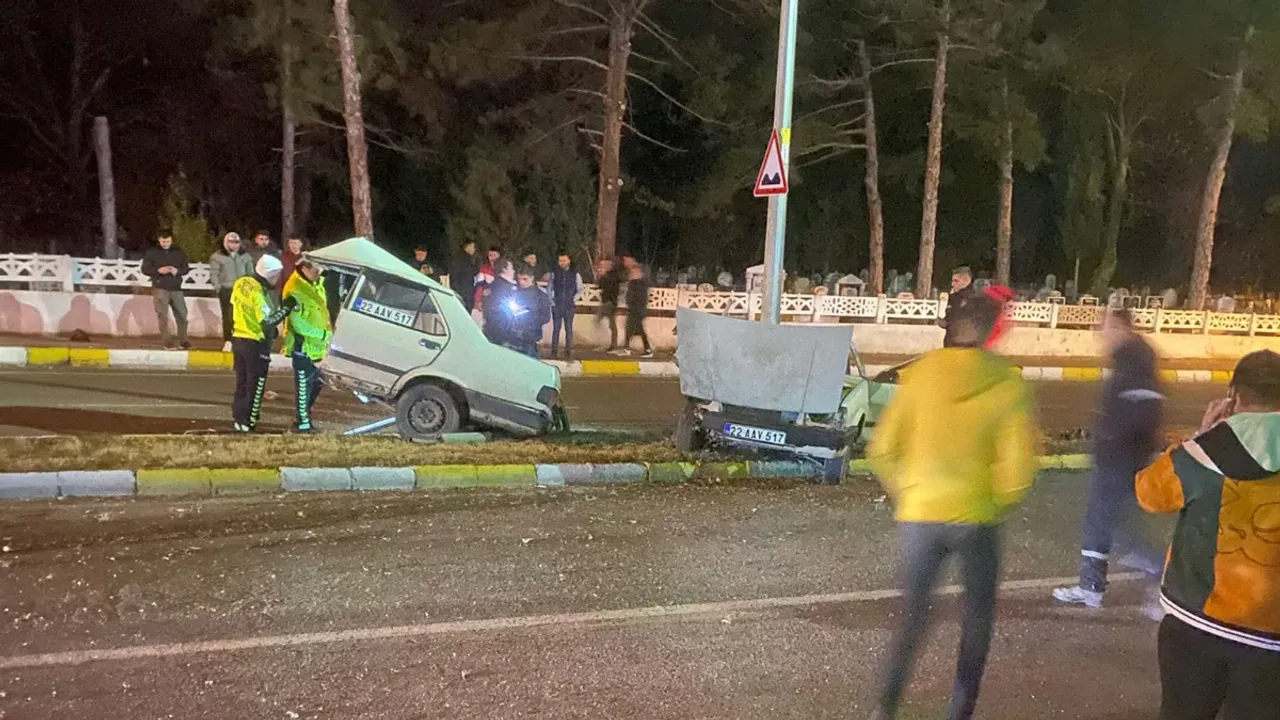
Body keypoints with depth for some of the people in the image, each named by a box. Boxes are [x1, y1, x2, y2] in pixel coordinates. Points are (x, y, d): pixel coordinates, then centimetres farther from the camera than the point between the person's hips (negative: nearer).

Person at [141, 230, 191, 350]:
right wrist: (158, 270, -17)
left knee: (182, 314, 3)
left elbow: (186, 268, 10)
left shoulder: (178, 252, 8)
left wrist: (177, 271, -12)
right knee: (162, 316, -3)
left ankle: (183, 341, 15)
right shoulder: (152, 252, 1)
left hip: (176, 288, 3)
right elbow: (145, 269, 0)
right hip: (160, 288, -3)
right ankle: (167, 342, 2)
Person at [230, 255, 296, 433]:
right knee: (255, 385, 4)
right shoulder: (258, 294, -24)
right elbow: (267, 323, -26)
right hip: (255, 344, -8)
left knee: (242, 382, 19)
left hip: (238, 338, 8)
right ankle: (246, 422, 8)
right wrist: (285, 308, -20)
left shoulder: (241, 283, 1)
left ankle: (238, 417, 27)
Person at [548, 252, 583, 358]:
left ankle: (568, 351, 5)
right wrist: (551, 300, 2)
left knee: (569, 328, 2)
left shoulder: (575, 274, 1)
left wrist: (574, 299, -3)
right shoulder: (554, 273, 4)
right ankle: (554, 350, 7)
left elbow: (580, 290, 7)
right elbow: (549, 288, 11)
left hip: (569, 306, -1)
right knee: (556, 328, 3)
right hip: (557, 305, 1)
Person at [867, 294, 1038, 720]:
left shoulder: (921, 374, -3)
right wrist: (996, 506, 7)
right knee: (978, 616, 19)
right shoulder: (1009, 387, -8)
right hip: (975, 519, -1)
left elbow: (882, 451, -2)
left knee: (913, 616, 14)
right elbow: (1018, 470, -11)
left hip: (919, 515, 2)